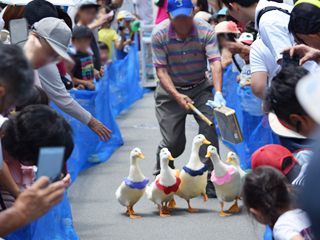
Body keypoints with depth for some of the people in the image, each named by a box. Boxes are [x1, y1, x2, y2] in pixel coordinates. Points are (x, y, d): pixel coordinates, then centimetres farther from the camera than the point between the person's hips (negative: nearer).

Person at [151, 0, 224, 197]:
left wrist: (218, 93, -40)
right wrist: (177, 96, -30)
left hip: (200, 87, 1)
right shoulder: (159, 35, -17)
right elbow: (161, 70, -17)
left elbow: (215, 62, -25)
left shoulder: (206, 31, -17)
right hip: (170, 90, -1)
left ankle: (209, 180, -12)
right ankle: (161, 174, 27)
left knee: (208, 127, -21)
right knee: (173, 143, -5)